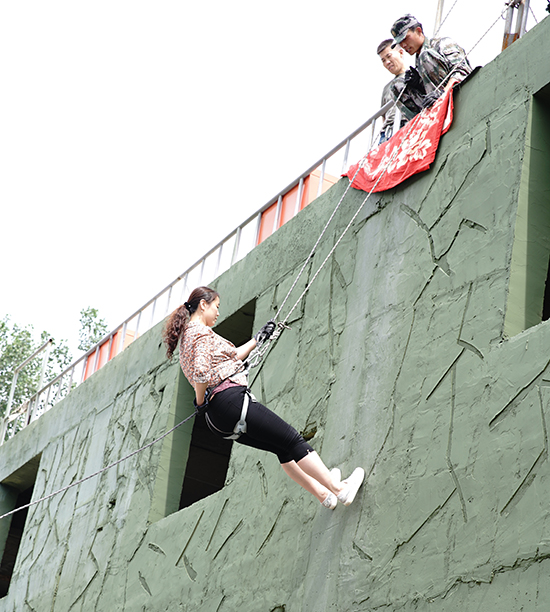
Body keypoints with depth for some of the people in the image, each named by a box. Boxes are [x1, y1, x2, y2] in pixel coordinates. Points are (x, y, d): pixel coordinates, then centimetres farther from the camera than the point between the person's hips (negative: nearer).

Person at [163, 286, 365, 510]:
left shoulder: (187, 336, 21)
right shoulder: (201, 331, -8)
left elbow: (229, 358, 31)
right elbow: (201, 371, -23)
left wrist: (258, 339, 37)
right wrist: (200, 403, -7)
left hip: (217, 416, 10)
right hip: (231, 399, -10)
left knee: (283, 448, 18)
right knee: (293, 441, -3)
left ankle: (323, 492, 21)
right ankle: (339, 489, 0)